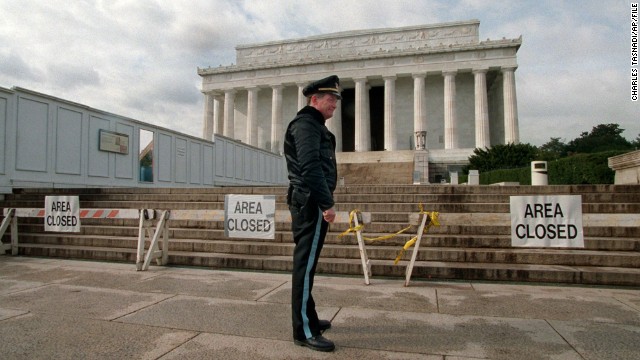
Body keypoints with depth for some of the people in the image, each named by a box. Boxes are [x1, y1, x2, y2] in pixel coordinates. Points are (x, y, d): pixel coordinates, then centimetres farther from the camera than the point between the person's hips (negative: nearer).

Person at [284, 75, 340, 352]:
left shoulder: (314, 125, 22)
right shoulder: (306, 124, -10)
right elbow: (310, 167, -22)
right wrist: (327, 203, -23)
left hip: (309, 203, 11)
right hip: (311, 203, -11)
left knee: (306, 263, 15)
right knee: (305, 265, -7)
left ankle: (309, 319, 27)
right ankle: (304, 331, 0)